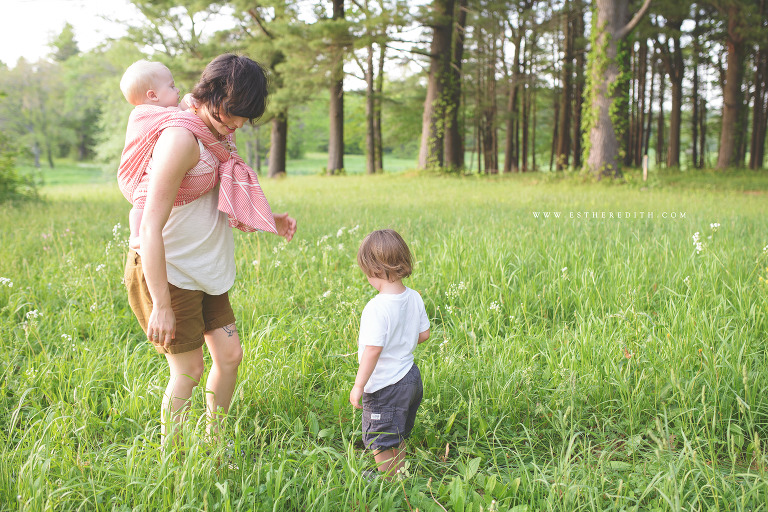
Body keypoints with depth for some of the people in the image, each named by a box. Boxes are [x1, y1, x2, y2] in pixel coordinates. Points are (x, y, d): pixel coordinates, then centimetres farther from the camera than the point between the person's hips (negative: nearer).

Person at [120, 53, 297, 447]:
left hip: (203, 272, 9)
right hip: (165, 273, -9)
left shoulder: (219, 137, 5)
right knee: (188, 371, 0)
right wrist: (161, 306, -26)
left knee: (230, 355, 10)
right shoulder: (181, 137, -23)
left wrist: (269, 221, 4)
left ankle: (215, 444, 29)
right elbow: (150, 227, -26)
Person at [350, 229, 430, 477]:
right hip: (411, 377, 9)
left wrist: (358, 385, -19)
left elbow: (373, 350, -27)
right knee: (398, 438, 26)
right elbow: (424, 334, 7)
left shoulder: (377, 308, -26)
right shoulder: (414, 298, -2)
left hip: (385, 386, -8)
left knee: (380, 443, 9)